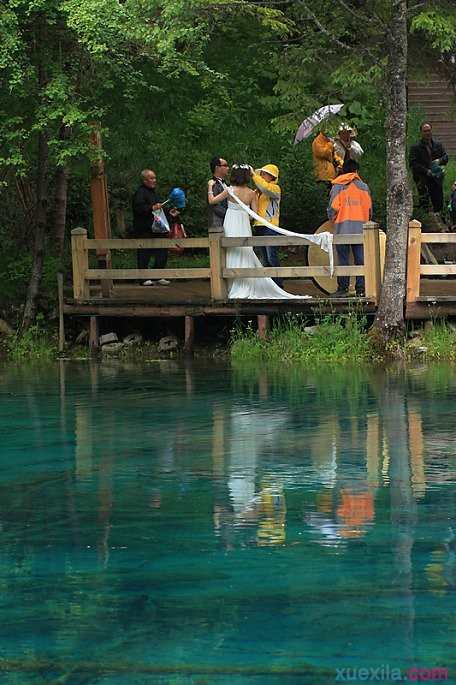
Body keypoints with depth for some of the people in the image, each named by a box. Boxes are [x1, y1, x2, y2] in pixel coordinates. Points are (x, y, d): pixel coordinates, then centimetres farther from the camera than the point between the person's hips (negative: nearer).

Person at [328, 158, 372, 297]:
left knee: (343, 260, 1)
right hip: (360, 229, 2)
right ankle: (361, 288, 1)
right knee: (360, 260, 3)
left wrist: (333, 220, 15)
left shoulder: (337, 187, -2)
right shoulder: (364, 187, 4)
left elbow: (332, 209, -5)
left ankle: (343, 288, 0)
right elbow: (369, 209, 7)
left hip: (342, 229, -2)